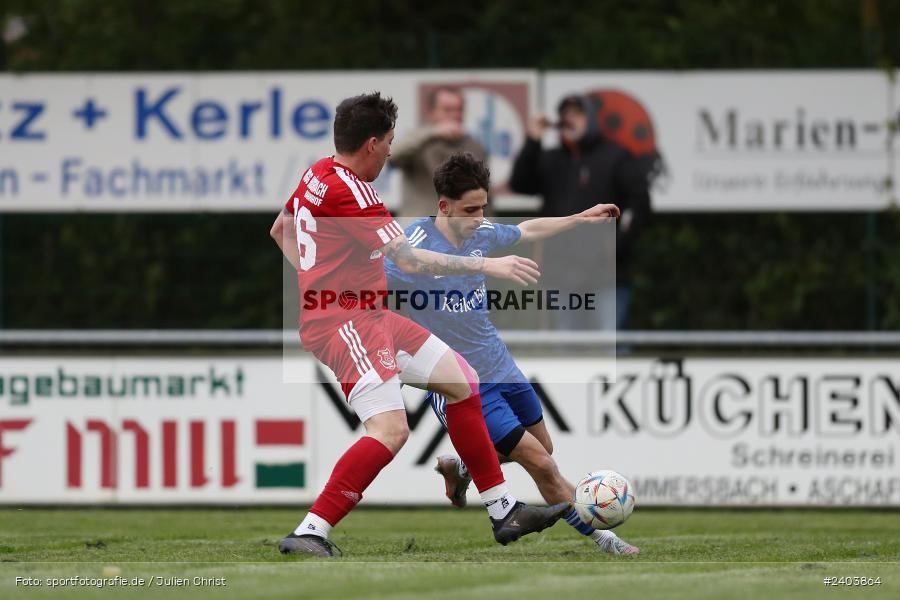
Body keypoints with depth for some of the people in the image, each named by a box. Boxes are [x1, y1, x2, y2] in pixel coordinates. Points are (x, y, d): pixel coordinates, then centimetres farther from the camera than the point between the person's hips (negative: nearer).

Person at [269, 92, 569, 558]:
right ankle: (308, 534, -22)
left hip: (369, 316, 11)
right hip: (344, 323, -11)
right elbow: (410, 260, -22)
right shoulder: (348, 190, -19)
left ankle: (504, 511, 15)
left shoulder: (318, 174, 11)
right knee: (390, 429, -24)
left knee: (462, 381, 12)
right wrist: (487, 265, -16)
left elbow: (280, 231, 27)